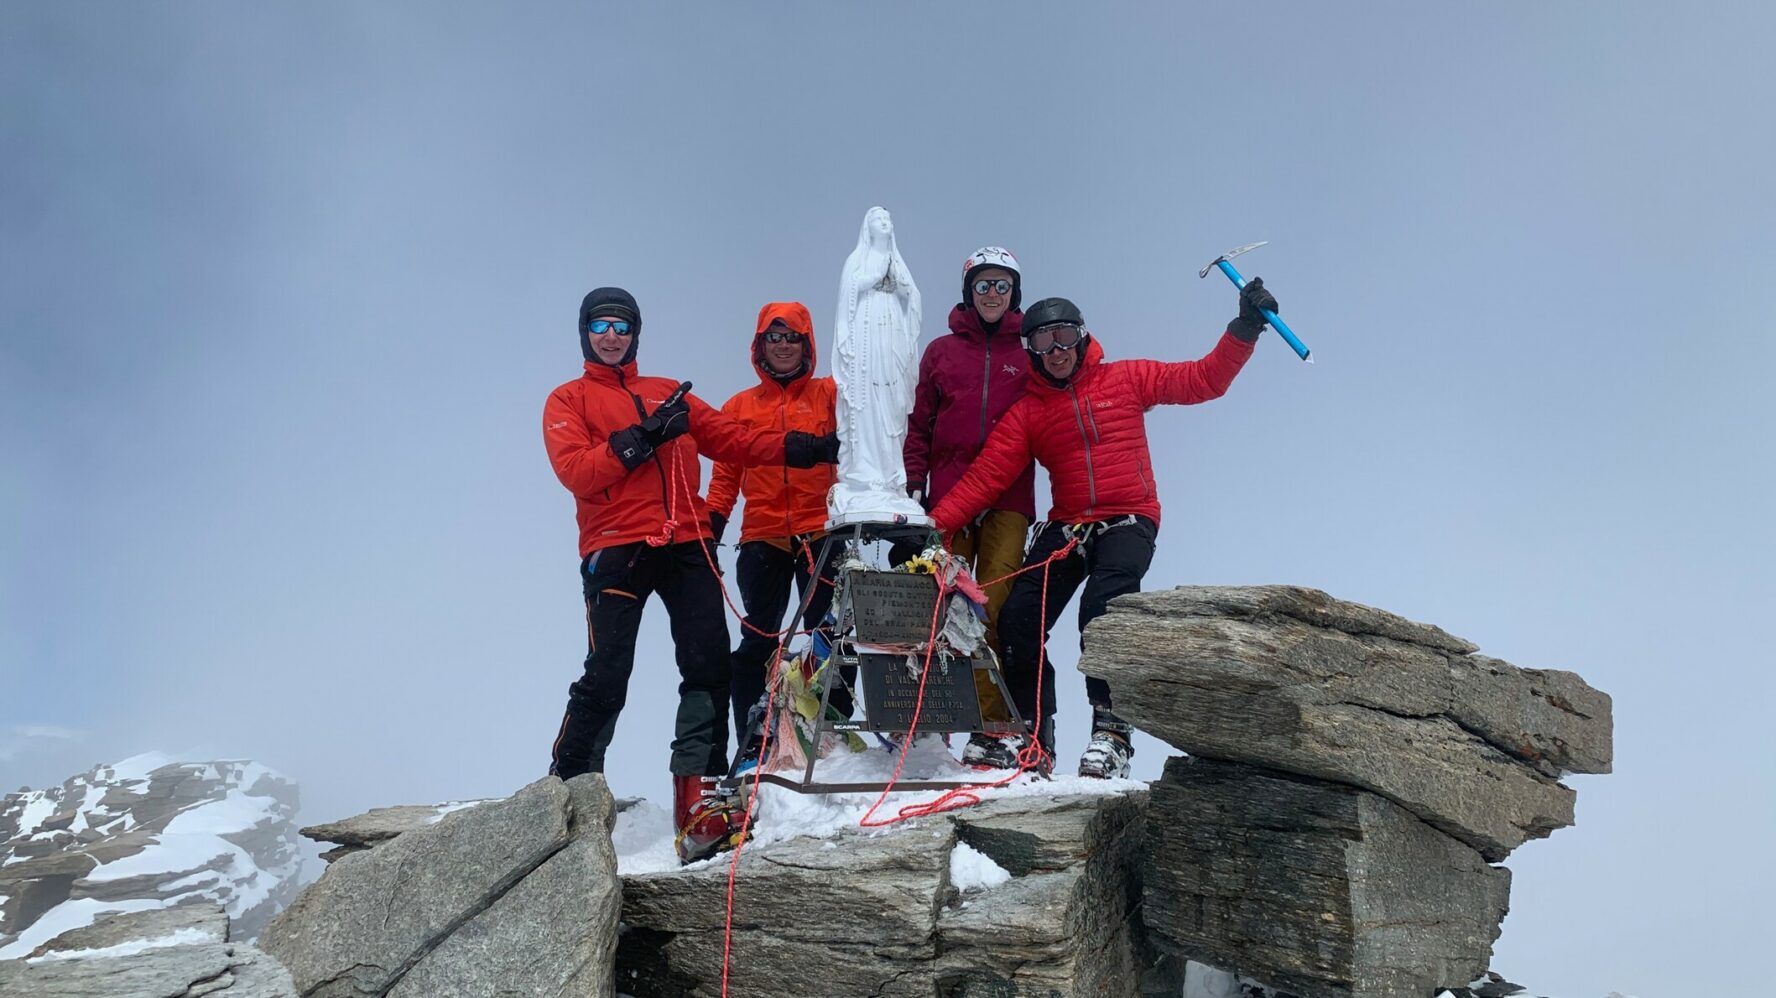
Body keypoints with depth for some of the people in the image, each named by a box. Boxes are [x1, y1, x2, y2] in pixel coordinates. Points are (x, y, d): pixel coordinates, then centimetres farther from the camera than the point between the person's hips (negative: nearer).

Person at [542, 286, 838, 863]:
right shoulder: (568, 401, 13)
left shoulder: (669, 395, 25)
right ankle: (568, 790, 9)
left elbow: (732, 441, 18)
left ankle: (698, 795, -7)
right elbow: (575, 471, -4)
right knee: (606, 676, -7)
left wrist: (804, 448, 7)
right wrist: (642, 438, -12)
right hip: (615, 550, -4)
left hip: (685, 545, 4)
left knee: (709, 665, -8)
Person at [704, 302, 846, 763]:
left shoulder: (830, 394, 10)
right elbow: (725, 474, 11)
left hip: (821, 534, -1)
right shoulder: (739, 407, 15)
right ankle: (751, 742, 9)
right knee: (758, 641, 3)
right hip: (762, 539, 2)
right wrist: (712, 522, 0)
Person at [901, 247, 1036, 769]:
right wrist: (912, 487, 3)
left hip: (1006, 504, 0)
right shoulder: (941, 351, 15)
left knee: (995, 612, -7)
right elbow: (919, 425, 13)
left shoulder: (1029, 357, 14)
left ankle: (989, 731, -4)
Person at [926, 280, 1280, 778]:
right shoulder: (1027, 412, 7)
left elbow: (1204, 380, 6)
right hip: (1066, 527, 3)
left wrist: (1244, 329, -7)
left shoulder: (1127, 379, 6)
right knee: (1019, 621, -10)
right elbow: (985, 476, -2)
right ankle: (1034, 737, 7)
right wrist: (936, 524, -14)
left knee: (1101, 610, -29)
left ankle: (1112, 733, -25)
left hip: (1129, 522, -3)